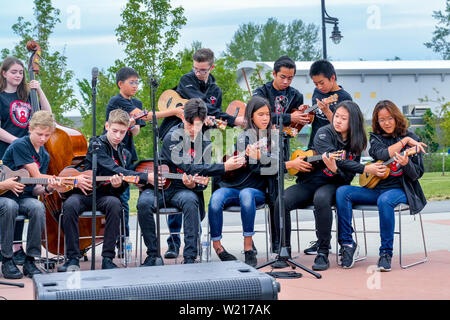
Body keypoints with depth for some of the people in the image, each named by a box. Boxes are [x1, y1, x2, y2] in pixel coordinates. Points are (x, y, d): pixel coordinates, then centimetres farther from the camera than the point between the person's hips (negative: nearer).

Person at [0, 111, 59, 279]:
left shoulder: (44, 156, 11)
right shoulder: (19, 145, -10)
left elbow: (36, 189, 6)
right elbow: (36, 176, -15)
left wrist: (47, 189, -17)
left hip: (25, 196, 5)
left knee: (38, 207, -30)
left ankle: (30, 261, -23)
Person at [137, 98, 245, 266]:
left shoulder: (205, 143, 3)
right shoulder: (172, 137, -12)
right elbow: (188, 168, -23)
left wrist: (194, 185, -25)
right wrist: (224, 167, -27)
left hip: (184, 189, 2)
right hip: (159, 186, -2)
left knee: (191, 200, -33)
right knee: (144, 203, -32)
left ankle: (190, 257, -30)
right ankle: (152, 254, -15)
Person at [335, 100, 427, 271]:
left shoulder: (411, 139, 2)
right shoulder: (375, 138, 10)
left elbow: (417, 174, -5)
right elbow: (381, 154, -15)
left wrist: (406, 164, -26)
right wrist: (404, 141, -19)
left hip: (400, 189, -4)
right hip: (375, 188, 4)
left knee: (385, 200, -38)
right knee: (342, 192, -19)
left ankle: (386, 253, -26)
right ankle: (347, 243, -15)